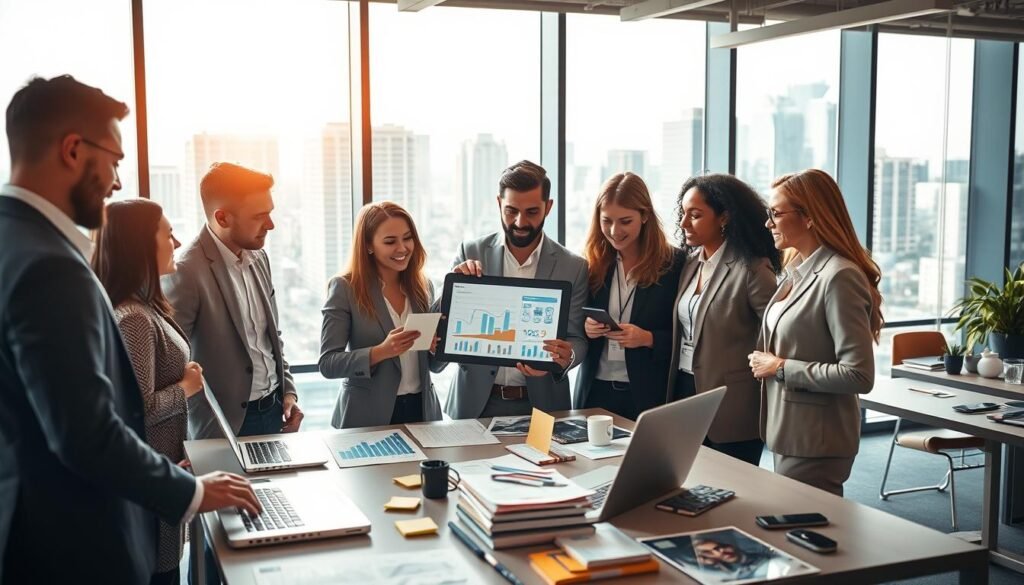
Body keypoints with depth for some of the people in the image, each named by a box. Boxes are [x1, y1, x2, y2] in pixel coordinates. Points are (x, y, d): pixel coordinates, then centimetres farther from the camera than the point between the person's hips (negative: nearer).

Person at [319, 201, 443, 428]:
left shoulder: (423, 286, 5)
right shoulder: (345, 288, -9)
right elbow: (327, 364, -12)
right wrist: (381, 352, -26)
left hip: (422, 410, 4)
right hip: (368, 418, -4)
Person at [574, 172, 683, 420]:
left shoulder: (674, 263, -4)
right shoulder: (591, 263, 4)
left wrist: (648, 339, -18)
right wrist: (584, 328, -10)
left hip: (650, 395, -2)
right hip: (596, 391, 3)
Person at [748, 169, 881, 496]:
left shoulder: (839, 277, -18)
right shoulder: (798, 271, 8)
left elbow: (859, 376, -22)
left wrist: (781, 368, -17)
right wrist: (765, 361, 5)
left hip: (815, 443, -9)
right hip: (787, 433, 9)